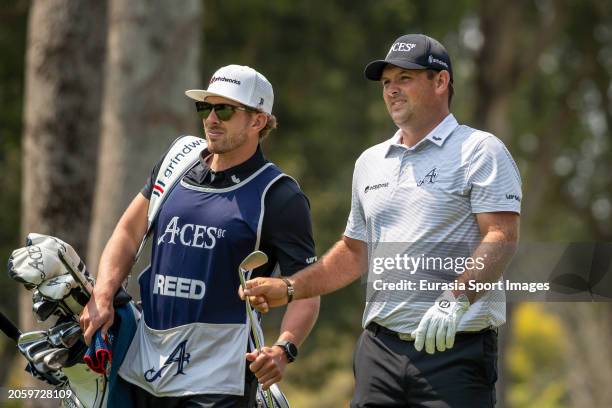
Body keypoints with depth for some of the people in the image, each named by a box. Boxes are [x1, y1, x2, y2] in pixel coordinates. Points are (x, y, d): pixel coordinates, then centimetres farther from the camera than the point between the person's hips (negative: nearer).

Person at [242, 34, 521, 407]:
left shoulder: (480, 150, -2)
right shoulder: (370, 162, 20)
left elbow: (503, 237, -13)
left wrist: (454, 301, -26)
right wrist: (289, 289, 18)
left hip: (457, 348, -6)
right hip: (379, 346, 6)